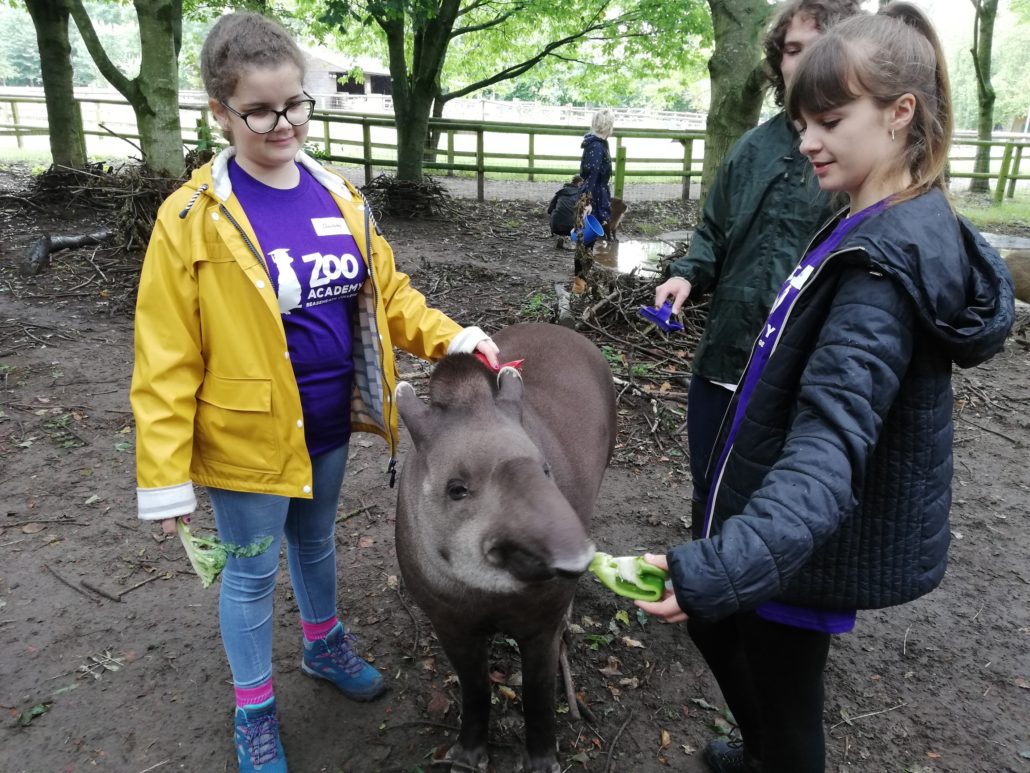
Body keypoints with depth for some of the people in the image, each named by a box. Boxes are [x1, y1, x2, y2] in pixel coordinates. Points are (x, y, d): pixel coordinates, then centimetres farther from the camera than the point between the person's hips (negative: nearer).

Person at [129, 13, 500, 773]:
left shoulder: (338, 197, -2)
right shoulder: (194, 218, -17)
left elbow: (386, 293, 5)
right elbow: (167, 362, -16)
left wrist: (449, 338, -11)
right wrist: (165, 476, -16)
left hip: (329, 425, 5)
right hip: (249, 434, -4)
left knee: (317, 541, 26)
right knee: (252, 572, 14)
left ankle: (324, 646, 53)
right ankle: (255, 710, 38)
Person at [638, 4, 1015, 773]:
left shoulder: (888, 259, -26)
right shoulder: (885, 226, 4)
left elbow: (832, 438, -39)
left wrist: (725, 563, -51)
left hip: (814, 537, -10)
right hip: (801, 521, 10)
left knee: (782, 689, 11)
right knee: (714, 623, 28)